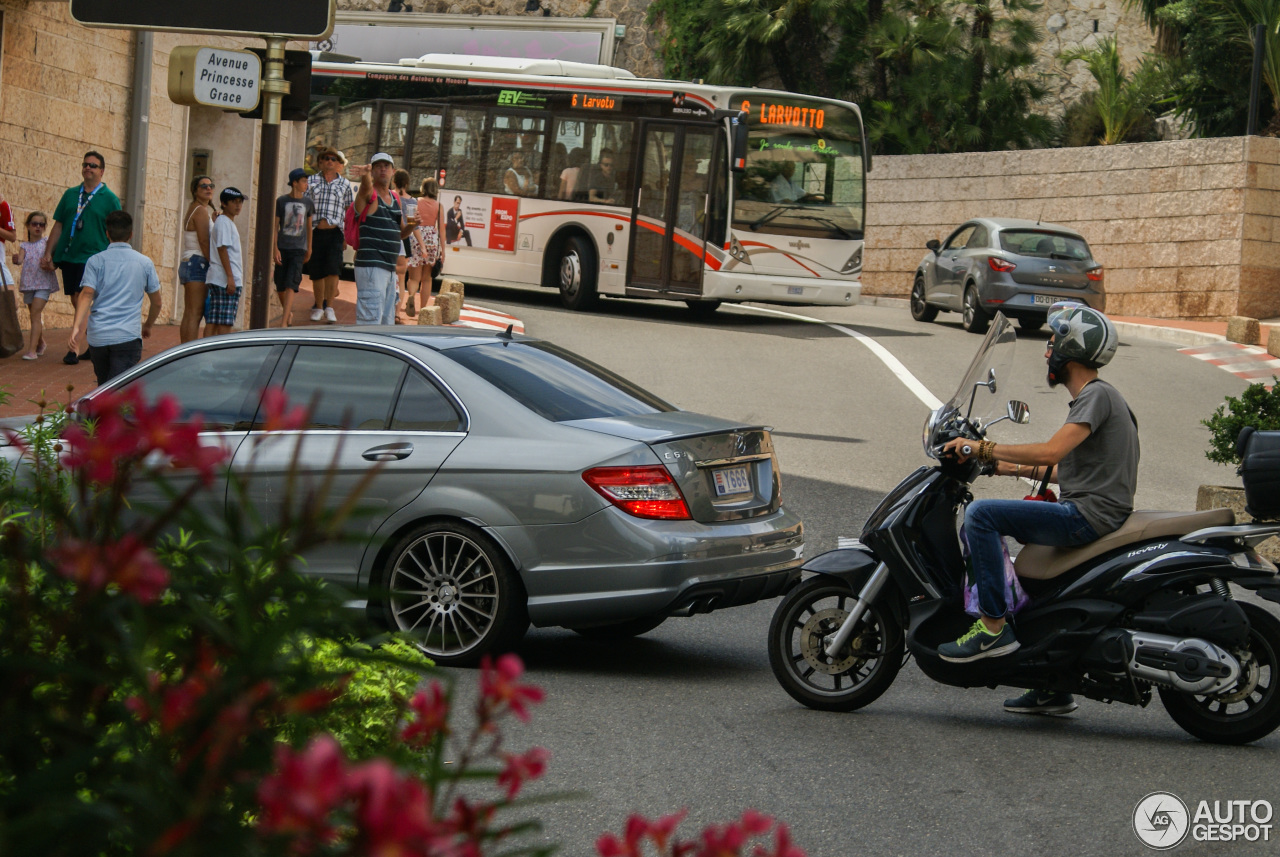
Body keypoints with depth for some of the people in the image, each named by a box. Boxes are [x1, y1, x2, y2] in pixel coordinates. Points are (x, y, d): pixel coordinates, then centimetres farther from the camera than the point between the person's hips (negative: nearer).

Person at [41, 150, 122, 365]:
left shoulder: (110, 199, 1)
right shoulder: (71, 194, 12)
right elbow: (58, 226, 14)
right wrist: (48, 254, 7)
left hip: (93, 257, -5)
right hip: (68, 256, 5)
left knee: (81, 299, -15)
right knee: (77, 303, 9)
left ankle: (75, 349, -15)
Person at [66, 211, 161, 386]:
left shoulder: (95, 261, 6)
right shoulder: (145, 263, 9)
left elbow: (87, 295, -8)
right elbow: (156, 302, 17)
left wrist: (76, 326, -16)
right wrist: (147, 325, 35)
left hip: (98, 336, 1)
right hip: (128, 335, -1)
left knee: (104, 389, 20)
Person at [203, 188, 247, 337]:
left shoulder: (229, 222, 21)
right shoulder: (224, 222, -8)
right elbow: (222, 249, -16)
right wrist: (230, 277, -20)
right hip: (226, 280, -10)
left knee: (212, 321, 4)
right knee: (225, 323, -10)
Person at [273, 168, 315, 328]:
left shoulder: (307, 202, 6)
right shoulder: (281, 201, 0)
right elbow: (275, 226, 1)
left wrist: (309, 248, 19)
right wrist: (275, 248, -6)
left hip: (298, 249, 0)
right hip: (282, 248, 0)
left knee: (291, 285, -12)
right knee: (280, 286, 8)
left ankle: (284, 323, -17)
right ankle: (287, 311, 33)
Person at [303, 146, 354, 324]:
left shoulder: (344, 184, 10)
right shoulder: (312, 181, 9)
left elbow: (349, 211, 13)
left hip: (334, 232, -1)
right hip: (315, 231, 1)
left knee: (333, 268, -14)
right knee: (316, 272, 6)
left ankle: (329, 307, -9)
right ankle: (318, 307, 19)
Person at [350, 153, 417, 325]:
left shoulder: (395, 198, 17)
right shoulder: (369, 194, -5)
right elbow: (366, 185, -31)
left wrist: (412, 225, 2)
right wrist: (365, 173, -55)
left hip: (389, 268, 8)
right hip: (370, 266, -8)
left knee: (386, 321, 16)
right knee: (370, 318, -16)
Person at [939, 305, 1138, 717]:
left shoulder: (1098, 395, -12)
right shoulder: (1092, 397, 20)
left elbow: (1051, 453, -24)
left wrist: (983, 448, -19)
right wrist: (1008, 466, 24)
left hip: (1089, 514, -11)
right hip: (1087, 516, 11)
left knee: (981, 514, -20)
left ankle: (994, 626, -20)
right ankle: (1052, 689, 29)